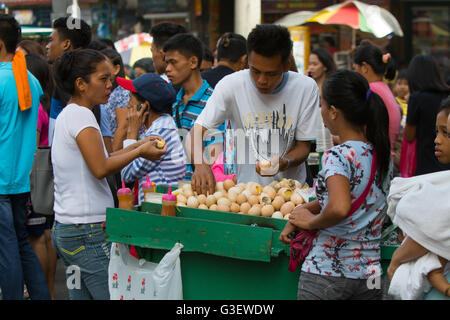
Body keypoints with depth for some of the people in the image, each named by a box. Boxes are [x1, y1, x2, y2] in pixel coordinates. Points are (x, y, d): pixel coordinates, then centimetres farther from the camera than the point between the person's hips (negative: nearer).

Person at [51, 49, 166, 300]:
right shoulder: (80, 114, -13)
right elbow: (101, 168, -21)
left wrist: (136, 146, 14)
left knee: (81, 295, 11)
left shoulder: (67, 114, 16)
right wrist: (139, 152, -9)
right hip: (88, 231, -10)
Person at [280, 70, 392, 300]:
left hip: (326, 274, -6)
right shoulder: (383, 154, 5)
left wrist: (310, 222, -15)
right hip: (369, 272, 7)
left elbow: (339, 208, -34)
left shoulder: (337, 157, -18)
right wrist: (302, 211, 9)